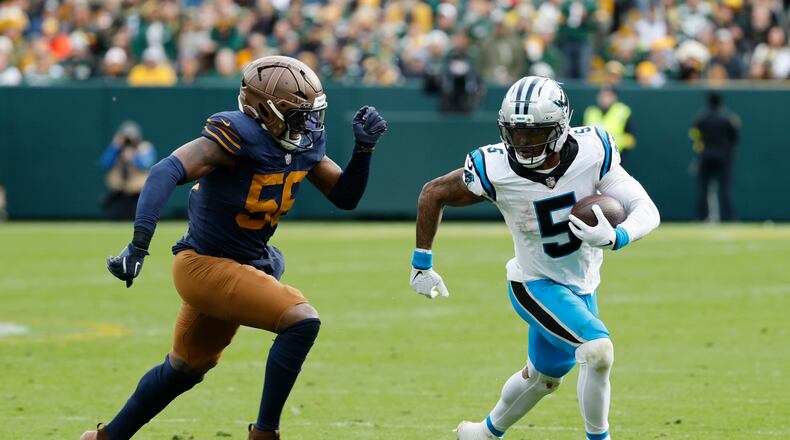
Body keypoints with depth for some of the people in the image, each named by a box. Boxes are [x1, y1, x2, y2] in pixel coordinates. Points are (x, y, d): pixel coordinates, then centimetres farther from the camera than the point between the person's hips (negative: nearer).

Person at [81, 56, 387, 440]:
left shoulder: (304, 142, -1)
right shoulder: (239, 136, -26)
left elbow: (345, 196, 9)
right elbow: (168, 172, -35)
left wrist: (364, 148, -9)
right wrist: (139, 244, -45)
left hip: (244, 267, 9)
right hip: (205, 266, -9)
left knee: (184, 370, 23)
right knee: (301, 321, -22)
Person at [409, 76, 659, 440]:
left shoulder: (592, 152, -23)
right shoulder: (495, 171, -25)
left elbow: (647, 211, -22)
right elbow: (433, 194, -8)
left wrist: (614, 237, -43)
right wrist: (421, 264, -3)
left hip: (582, 285, 4)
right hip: (535, 285, -4)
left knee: (544, 377, 23)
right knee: (598, 350, -26)